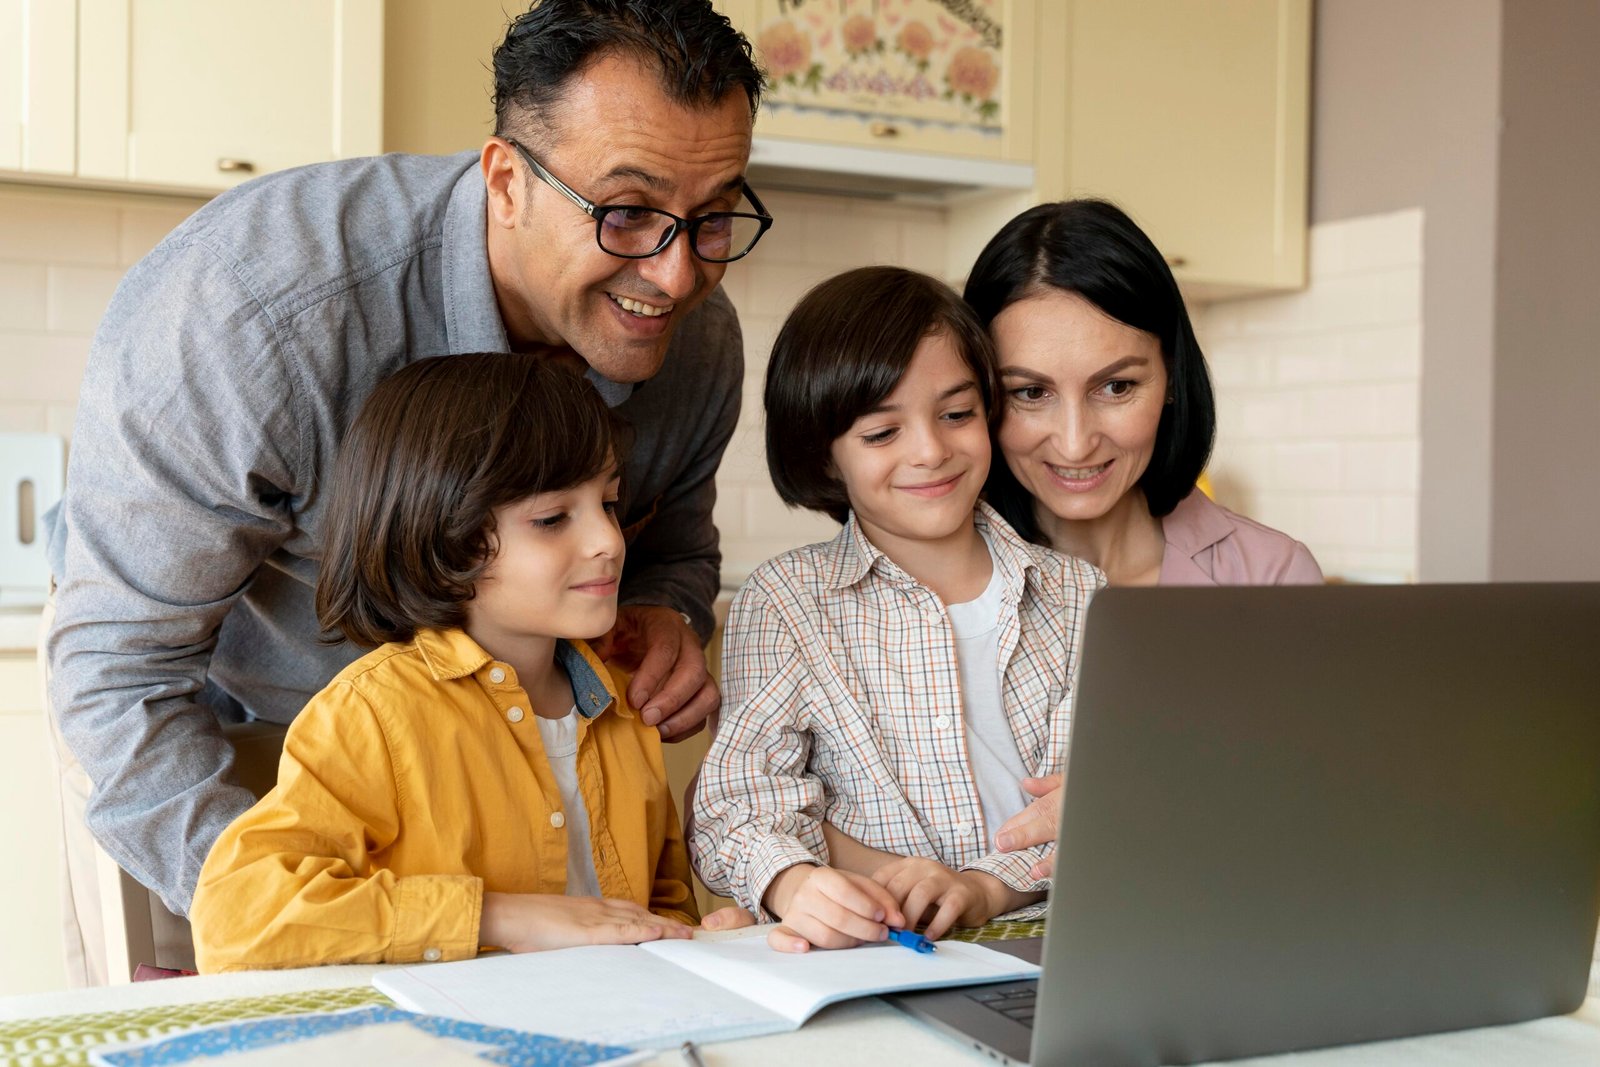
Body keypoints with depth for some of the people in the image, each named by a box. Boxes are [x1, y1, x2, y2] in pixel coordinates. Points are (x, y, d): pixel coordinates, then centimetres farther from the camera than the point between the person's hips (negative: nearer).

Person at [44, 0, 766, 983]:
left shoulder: (701, 341, -19)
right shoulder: (247, 310, -38)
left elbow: (673, 546, 2)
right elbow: (119, 674, -33)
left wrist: (662, 617, -24)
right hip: (204, 726, -3)